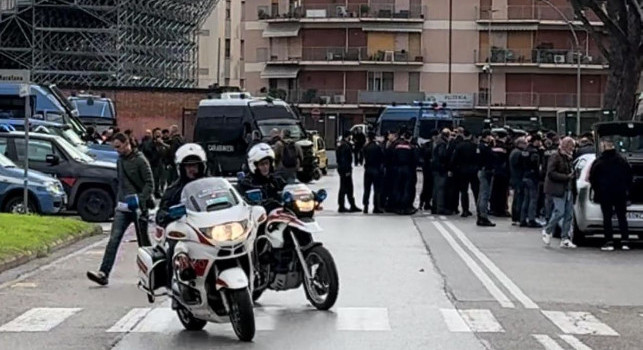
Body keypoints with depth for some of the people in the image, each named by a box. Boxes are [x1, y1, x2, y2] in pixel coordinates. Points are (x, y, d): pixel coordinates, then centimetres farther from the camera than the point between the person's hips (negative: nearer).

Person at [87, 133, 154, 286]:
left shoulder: (140, 160, -7)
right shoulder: (120, 160, 14)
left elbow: (149, 183, -11)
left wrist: (140, 200, -21)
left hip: (138, 208, -6)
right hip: (122, 208, 6)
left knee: (143, 243, 6)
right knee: (114, 239, -8)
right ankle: (104, 273, -16)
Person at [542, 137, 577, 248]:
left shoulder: (568, 158, 17)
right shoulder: (555, 157, -9)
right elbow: (551, 173, -16)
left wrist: (572, 175, 4)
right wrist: (566, 177, -19)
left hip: (567, 188, 8)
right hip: (558, 189, -8)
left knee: (569, 213, 3)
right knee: (560, 212, -13)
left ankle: (565, 239, 7)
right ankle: (547, 231, 10)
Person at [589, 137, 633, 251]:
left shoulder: (598, 162, -8)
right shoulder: (621, 160, 2)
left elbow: (592, 178, -5)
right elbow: (630, 175, 8)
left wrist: (596, 189, 9)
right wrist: (626, 188, 16)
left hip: (605, 194, -3)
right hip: (620, 193, 3)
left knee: (607, 217, 1)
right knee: (622, 217, 8)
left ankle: (609, 242, -4)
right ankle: (625, 242, 4)